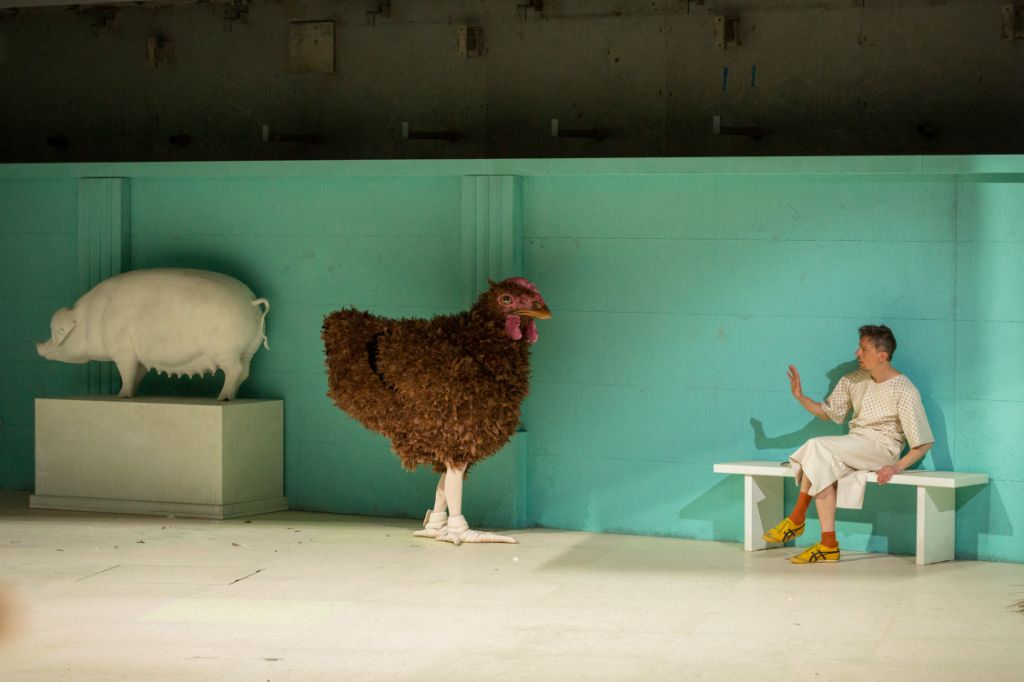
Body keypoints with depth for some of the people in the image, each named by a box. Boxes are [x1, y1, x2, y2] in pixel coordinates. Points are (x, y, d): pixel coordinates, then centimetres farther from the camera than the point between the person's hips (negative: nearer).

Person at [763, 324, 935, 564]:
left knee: (818, 447, -27)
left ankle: (796, 520, -15)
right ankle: (828, 545, -27)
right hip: (854, 447, 6)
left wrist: (897, 466, -21)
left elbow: (924, 442, -9)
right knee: (824, 467, -29)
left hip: (882, 448, -6)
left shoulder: (904, 390, -10)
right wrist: (800, 396, 0)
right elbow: (827, 411, 16)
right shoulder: (853, 381, 10)